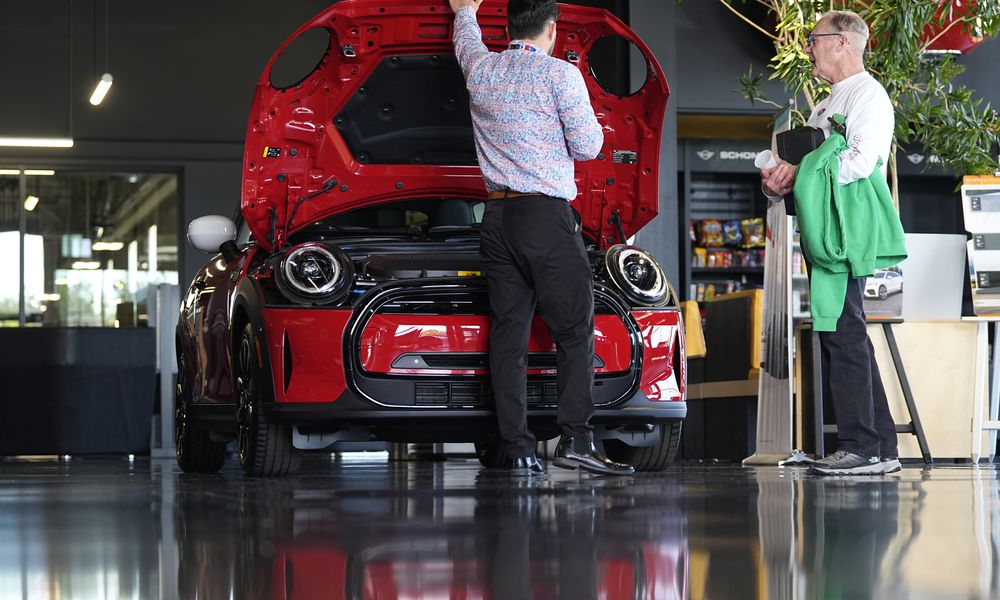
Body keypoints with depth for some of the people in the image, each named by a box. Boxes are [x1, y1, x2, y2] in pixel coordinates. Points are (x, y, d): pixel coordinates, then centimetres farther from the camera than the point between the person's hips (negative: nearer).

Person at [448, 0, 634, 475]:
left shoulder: (481, 70, 11)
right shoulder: (560, 75, -6)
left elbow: (467, 43, 36)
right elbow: (588, 146, -5)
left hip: (496, 218, 6)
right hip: (547, 216, -6)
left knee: (508, 333, 3)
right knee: (574, 329, -3)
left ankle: (517, 449, -1)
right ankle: (575, 439, -14)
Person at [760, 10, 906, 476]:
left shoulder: (867, 94, -3)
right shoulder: (827, 105, 26)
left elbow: (861, 159, -18)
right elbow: (813, 170, 27)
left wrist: (800, 173, -12)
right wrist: (778, 185, 6)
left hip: (849, 229, -10)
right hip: (825, 229, 10)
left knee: (842, 333, -13)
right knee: (842, 335, 7)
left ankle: (862, 447, -13)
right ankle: (881, 448, 10)